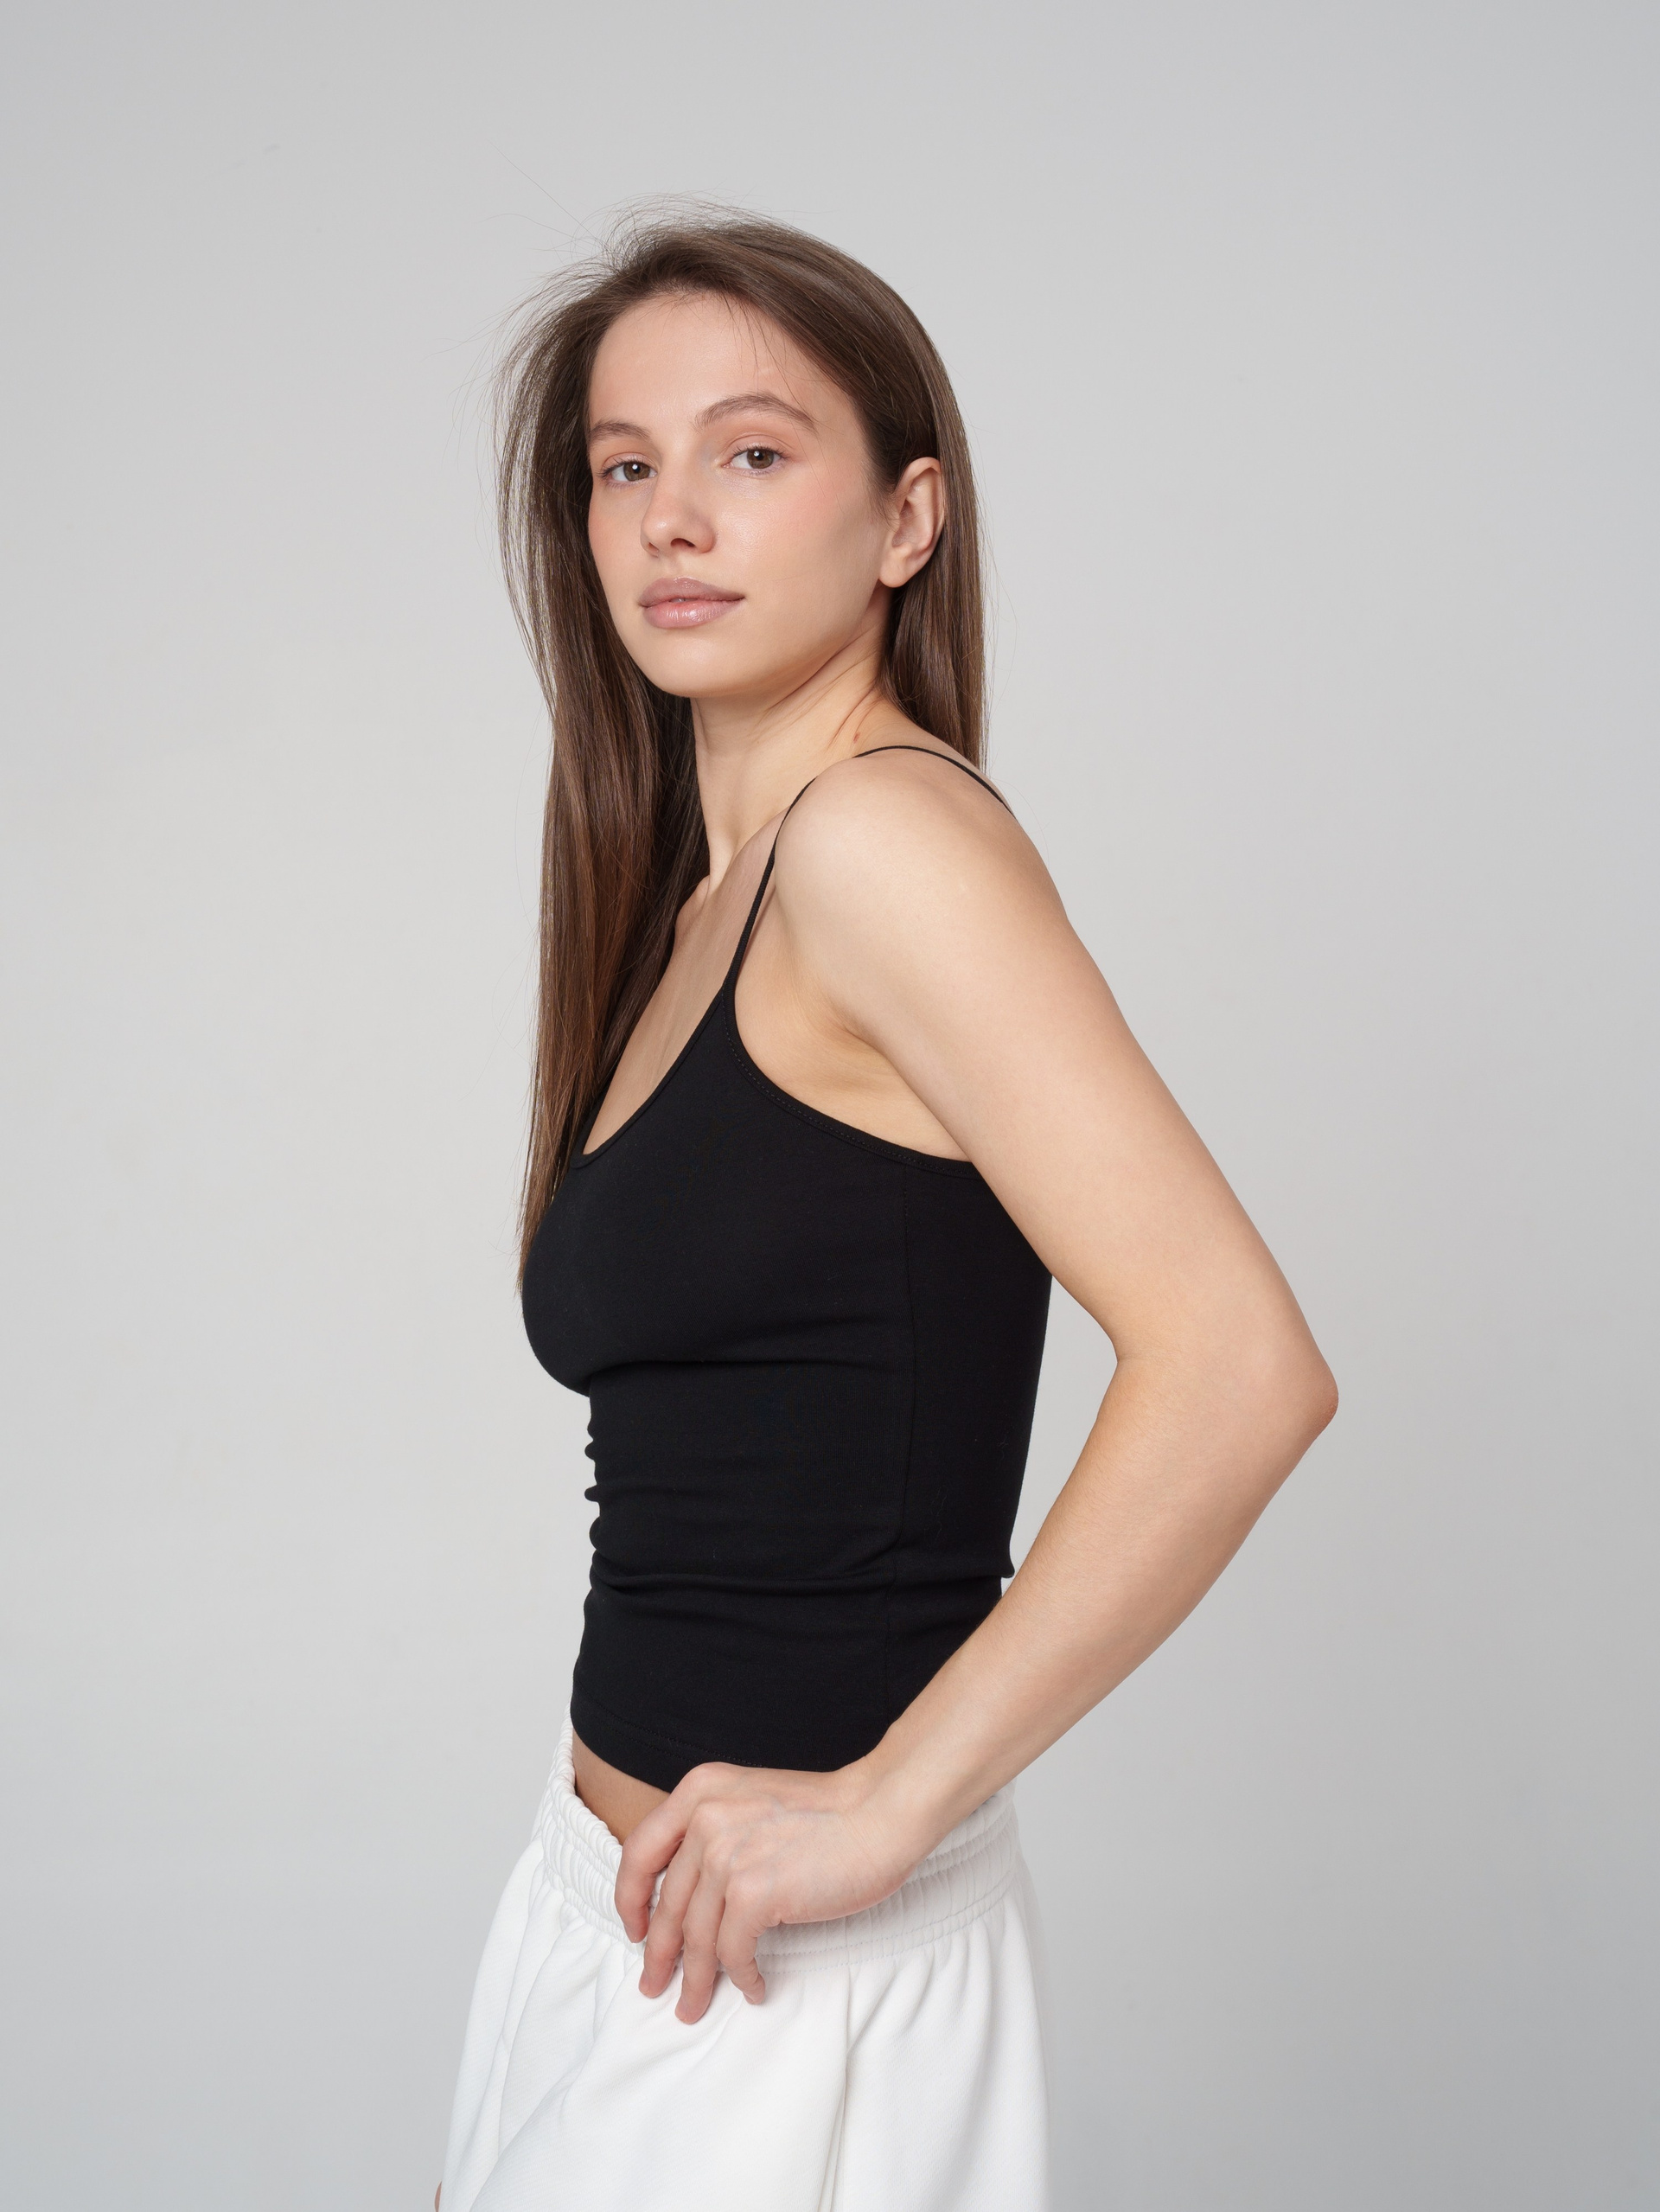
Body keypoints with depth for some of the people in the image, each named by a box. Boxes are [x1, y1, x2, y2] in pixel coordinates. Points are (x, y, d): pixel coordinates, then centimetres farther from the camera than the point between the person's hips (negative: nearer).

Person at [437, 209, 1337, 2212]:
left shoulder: (886, 831, -16)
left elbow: (1241, 1364, -26)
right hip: (633, 1893, 8)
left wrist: (882, 1801, -21)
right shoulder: (684, 905, 9)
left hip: (796, 1966, -8)